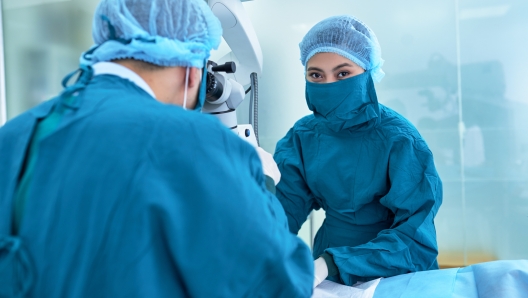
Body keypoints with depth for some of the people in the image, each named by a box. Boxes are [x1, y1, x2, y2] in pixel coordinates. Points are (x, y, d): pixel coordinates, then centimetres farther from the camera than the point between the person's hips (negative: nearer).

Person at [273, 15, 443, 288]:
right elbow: (285, 212, -7)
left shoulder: (399, 140, -14)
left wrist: (332, 264, -28)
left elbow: (416, 237, -18)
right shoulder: (301, 137, -3)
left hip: (398, 274, -2)